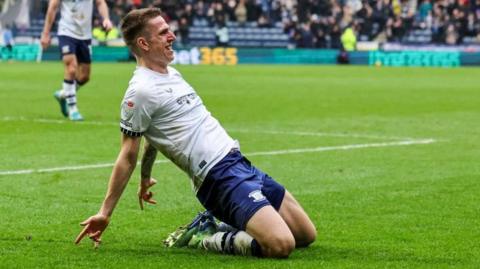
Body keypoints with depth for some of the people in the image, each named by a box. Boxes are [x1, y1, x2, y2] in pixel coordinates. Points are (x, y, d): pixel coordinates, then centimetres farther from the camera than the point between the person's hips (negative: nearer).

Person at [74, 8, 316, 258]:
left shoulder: (172, 74, 16)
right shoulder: (140, 91, -11)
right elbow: (128, 156, -7)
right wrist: (104, 213, -8)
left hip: (240, 163, 9)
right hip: (218, 178, -9)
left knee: (306, 235, 10)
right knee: (281, 244, -26)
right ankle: (207, 241, -3)